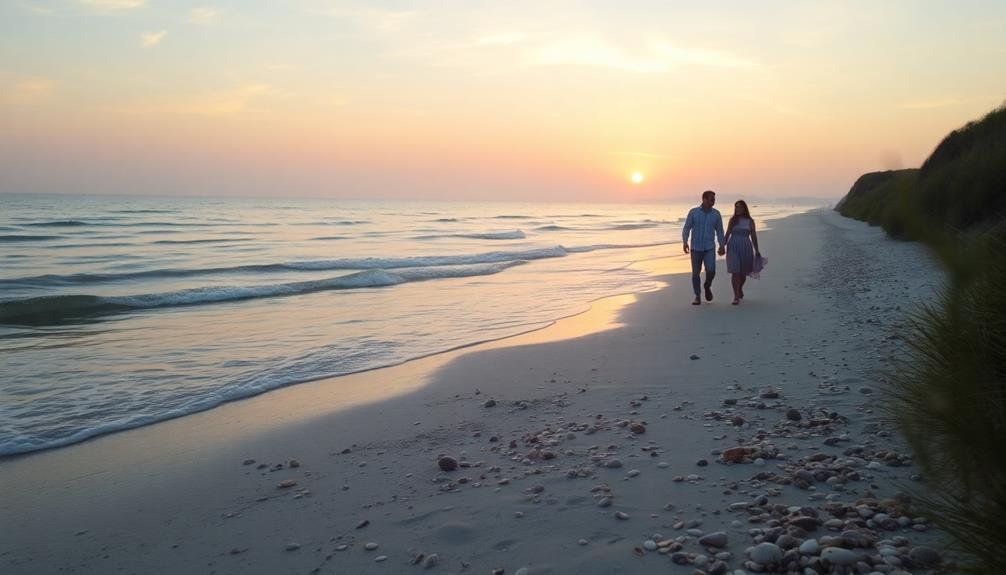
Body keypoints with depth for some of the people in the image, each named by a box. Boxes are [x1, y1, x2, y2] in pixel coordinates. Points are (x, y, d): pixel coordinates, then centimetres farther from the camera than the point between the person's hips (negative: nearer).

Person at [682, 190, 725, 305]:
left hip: (710, 248, 1)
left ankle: (707, 286, 16)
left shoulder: (716, 214, 2)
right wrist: (685, 243, -15)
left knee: (711, 270, -15)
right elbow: (687, 228, -3)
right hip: (696, 248, 0)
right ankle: (697, 297, 13)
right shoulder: (693, 212, -3)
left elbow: (719, 230, 9)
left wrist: (722, 246, 8)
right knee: (695, 273, 1)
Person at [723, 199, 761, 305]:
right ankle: (736, 296, -8)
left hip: (746, 248, 1)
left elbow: (753, 236, 5)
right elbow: (727, 234, 7)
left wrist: (756, 250, 2)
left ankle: (740, 289, 39)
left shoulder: (750, 221, 5)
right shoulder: (733, 220, 5)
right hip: (733, 247, -1)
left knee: (743, 272, 11)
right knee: (735, 272, -10)